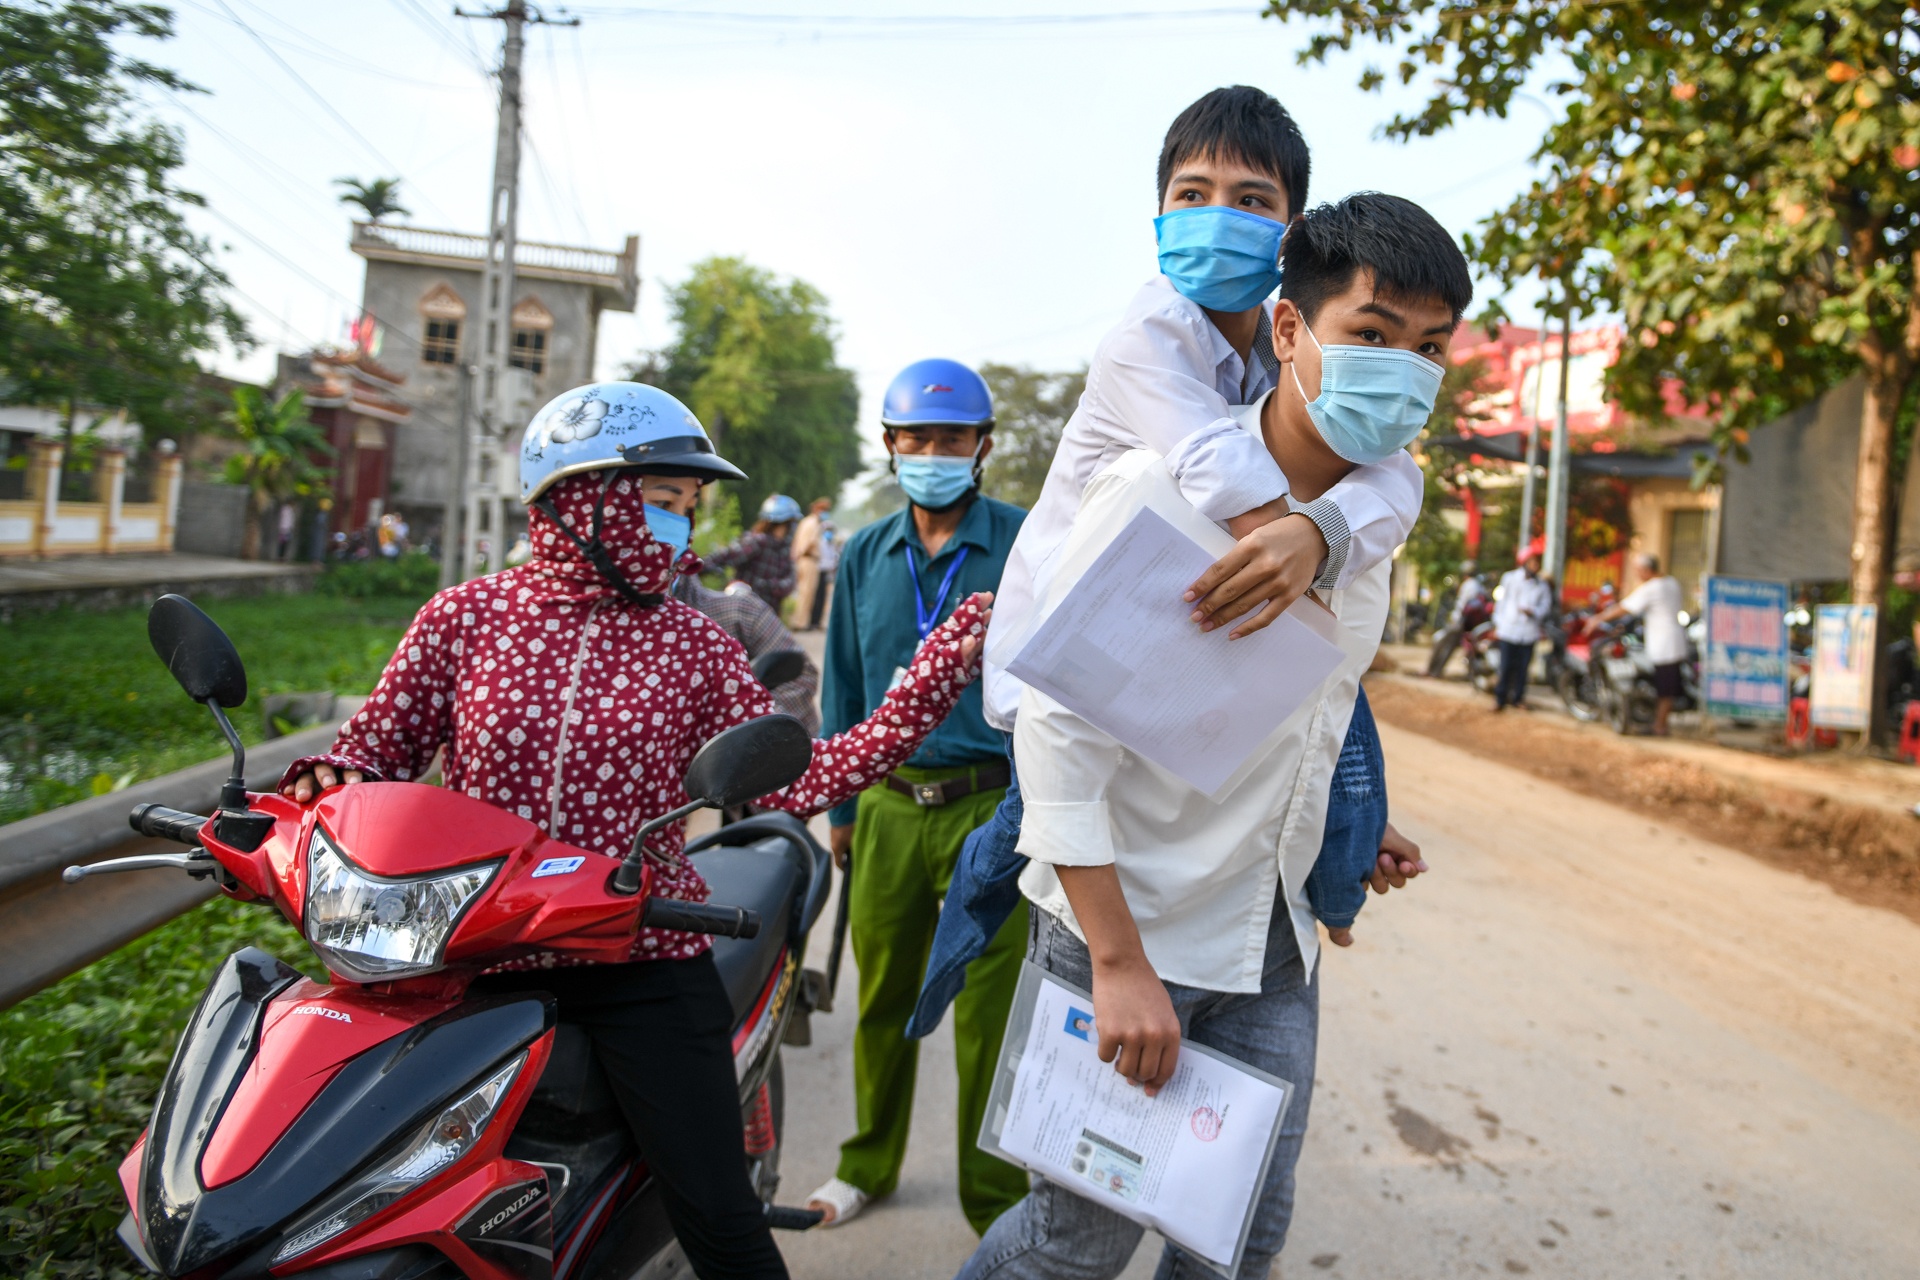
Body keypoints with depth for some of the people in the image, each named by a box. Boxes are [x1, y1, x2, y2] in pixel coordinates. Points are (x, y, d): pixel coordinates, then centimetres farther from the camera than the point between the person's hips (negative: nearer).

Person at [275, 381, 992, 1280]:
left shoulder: (692, 645, 2)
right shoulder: (463, 617, 1)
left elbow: (794, 781, -4)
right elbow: (378, 747, 8)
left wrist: (931, 680, -10)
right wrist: (325, 783, -15)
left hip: (645, 961, 0)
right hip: (483, 959, 1)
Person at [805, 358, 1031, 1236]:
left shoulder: (1027, 546, -3)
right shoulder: (864, 556, 10)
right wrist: (840, 805, 14)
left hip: (990, 809, -3)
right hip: (889, 808, 4)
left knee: (988, 1014, 4)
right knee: (883, 999, 16)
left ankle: (994, 1203, 23)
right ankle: (869, 1164, 38)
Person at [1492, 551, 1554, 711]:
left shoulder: (1542, 585, 6)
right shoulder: (1510, 578, 2)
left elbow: (1546, 605, 7)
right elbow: (1501, 601, 6)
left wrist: (1533, 611, -14)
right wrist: (1497, 624, 5)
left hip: (1529, 632, 2)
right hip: (1508, 630, -2)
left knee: (1523, 667, 6)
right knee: (1506, 666, -3)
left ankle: (1518, 697, 19)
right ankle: (1500, 698, 6)